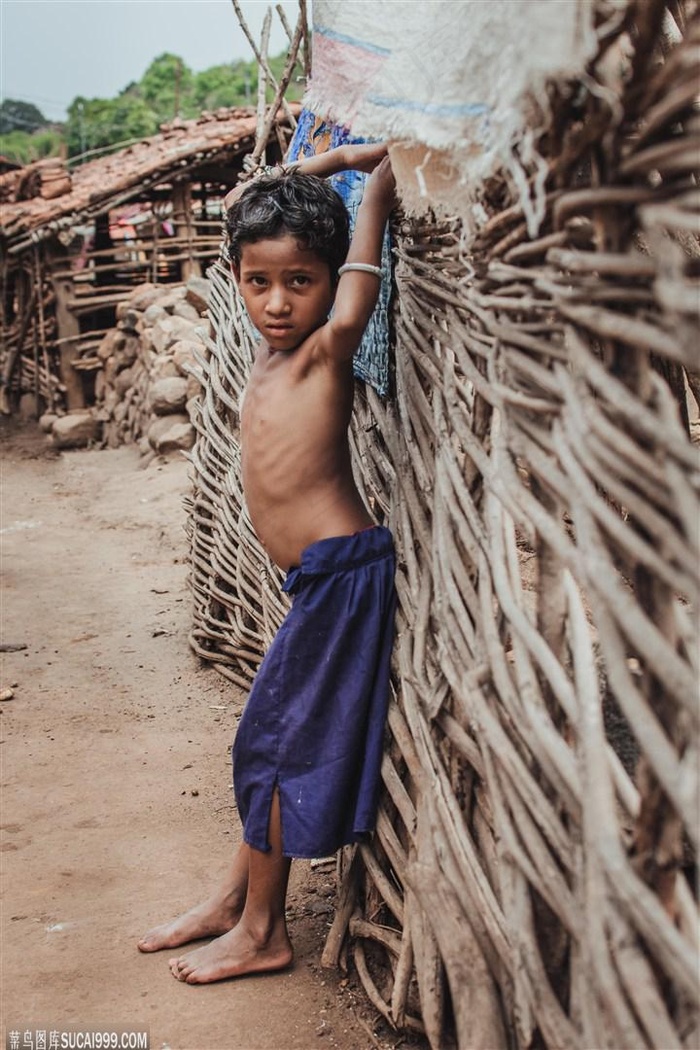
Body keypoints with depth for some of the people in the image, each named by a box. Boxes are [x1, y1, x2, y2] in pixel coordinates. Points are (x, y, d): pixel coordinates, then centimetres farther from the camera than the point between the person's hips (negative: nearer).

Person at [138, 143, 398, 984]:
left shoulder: (325, 349, -11)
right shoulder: (270, 346, 9)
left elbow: (376, 197, -16)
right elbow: (239, 207, 20)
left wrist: (368, 161, 1)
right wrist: (316, 165, 13)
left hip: (342, 573, -8)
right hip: (318, 580, 8)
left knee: (281, 742, 2)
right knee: (269, 737, 17)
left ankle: (261, 933, 18)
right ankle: (234, 899, 33)